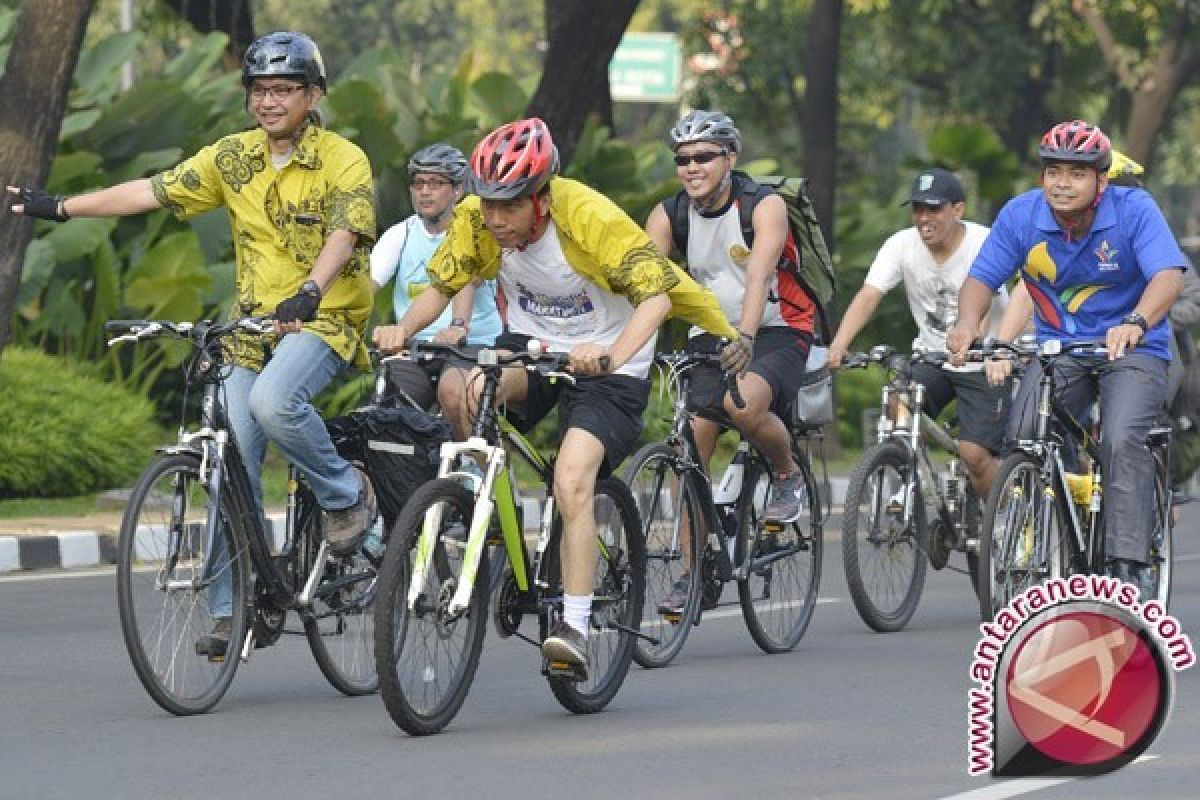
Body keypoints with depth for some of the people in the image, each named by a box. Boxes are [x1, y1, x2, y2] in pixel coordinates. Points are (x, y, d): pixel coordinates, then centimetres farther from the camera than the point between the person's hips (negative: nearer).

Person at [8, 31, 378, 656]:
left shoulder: (343, 161, -8)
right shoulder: (233, 157, 6)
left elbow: (342, 235, -24)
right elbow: (153, 191, 7)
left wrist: (309, 292, -42)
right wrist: (61, 207, 4)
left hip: (324, 320, -5)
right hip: (253, 325, 5)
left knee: (272, 400, -35)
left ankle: (344, 492, -9)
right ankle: (233, 612, 4)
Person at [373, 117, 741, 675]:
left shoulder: (591, 218, -27)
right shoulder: (478, 219, -13)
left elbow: (657, 295, -33)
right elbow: (440, 287, -5)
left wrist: (611, 357, -49)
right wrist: (403, 329, -26)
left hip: (606, 363, -4)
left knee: (572, 484, -24)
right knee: (464, 389, -30)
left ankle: (575, 628, -18)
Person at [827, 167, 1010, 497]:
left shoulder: (983, 243, -18)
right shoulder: (902, 245, -7)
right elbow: (868, 295, -18)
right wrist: (839, 344, -35)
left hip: (983, 361, -4)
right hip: (931, 356, 4)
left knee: (974, 454, -13)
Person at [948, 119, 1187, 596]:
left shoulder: (1135, 210, -16)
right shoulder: (1020, 216, -8)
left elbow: (1168, 275, -29)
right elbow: (982, 278, -8)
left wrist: (1136, 323, -49)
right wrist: (968, 324, -31)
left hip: (1132, 349, -3)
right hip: (1058, 348, 3)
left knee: (1123, 442, -27)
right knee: (1021, 439, -21)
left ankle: (1129, 565, -24)